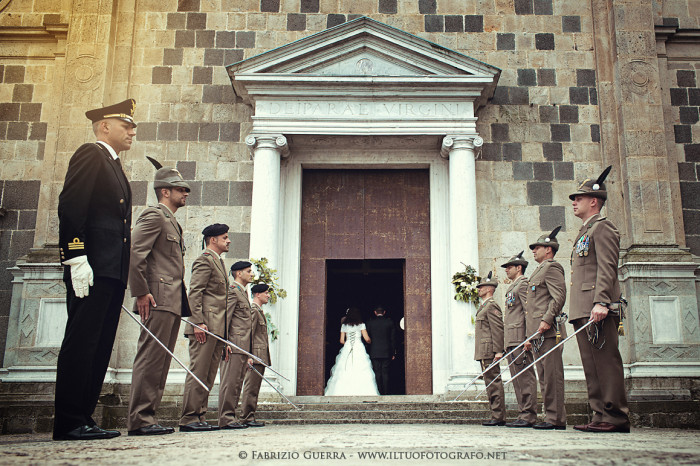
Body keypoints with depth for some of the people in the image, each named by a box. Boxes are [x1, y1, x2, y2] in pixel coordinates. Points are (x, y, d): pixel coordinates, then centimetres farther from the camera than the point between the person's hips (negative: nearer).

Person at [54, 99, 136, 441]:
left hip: (112, 272, 9)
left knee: (99, 347, 8)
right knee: (81, 342, -7)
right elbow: (70, 207, -13)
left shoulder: (114, 168, 26)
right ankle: (69, 423, -3)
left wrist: (123, 277, 18)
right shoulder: (91, 154, -1)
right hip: (92, 269, -9)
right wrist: (76, 259, -21)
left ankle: (82, 419, 12)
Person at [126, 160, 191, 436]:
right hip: (158, 299, -10)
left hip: (172, 302, 10)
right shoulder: (154, 215, -2)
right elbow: (133, 252, -15)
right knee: (150, 358, -10)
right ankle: (139, 420, -8)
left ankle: (147, 418, 11)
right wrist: (141, 292, -18)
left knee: (160, 361, 8)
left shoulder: (172, 222, 26)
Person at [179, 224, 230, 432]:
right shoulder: (205, 260, -5)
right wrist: (198, 322, -22)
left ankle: (200, 417, 11)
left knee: (208, 375, 8)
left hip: (217, 328, 10)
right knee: (198, 371, -8)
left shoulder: (218, 262, 24)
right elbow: (194, 293, -14)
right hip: (205, 328, -10)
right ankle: (189, 419, -5)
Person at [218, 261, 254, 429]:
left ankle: (232, 417, 14)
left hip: (243, 346, 10)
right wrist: (225, 343, -22)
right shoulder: (232, 291, -5)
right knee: (230, 382, -9)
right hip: (234, 345, -10)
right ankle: (226, 418, -6)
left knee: (237, 383, 10)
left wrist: (249, 353, 23)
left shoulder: (243, 293, 24)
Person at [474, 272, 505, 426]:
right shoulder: (484, 306, 22)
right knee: (491, 383, 10)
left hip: (489, 351, -10)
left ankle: (498, 417, -6)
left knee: (494, 383, -8)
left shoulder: (492, 306, -9)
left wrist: (498, 351, -21)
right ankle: (496, 416, 14)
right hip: (484, 352, 10)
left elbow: (498, 329, -16)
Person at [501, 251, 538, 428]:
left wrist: (528, 338, -21)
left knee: (525, 377, -9)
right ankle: (523, 415, 12)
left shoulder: (523, 284, -4)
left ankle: (528, 417, -9)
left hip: (520, 338, -10)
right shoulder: (512, 287, 25)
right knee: (517, 379, 9)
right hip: (512, 340, 10)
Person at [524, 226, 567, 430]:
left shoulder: (551, 268, -3)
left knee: (552, 374, -9)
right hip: (537, 334, 10)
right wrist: (529, 337, 23)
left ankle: (557, 419, -8)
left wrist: (547, 319, -25)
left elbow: (559, 296, -16)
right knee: (544, 376, 9)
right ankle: (551, 416, 12)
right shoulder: (538, 272, 26)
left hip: (548, 331, -10)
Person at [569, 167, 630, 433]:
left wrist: (601, 301, -26)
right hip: (583, 311, 10)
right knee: (592, 366, 8)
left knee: (606, 362, -8)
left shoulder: (602, 227, -3)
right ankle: (601, 416, 10)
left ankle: (616, 417, -5)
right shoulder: (584, 232, 25)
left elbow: (607, 268, -15)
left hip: (598, 311, -10)